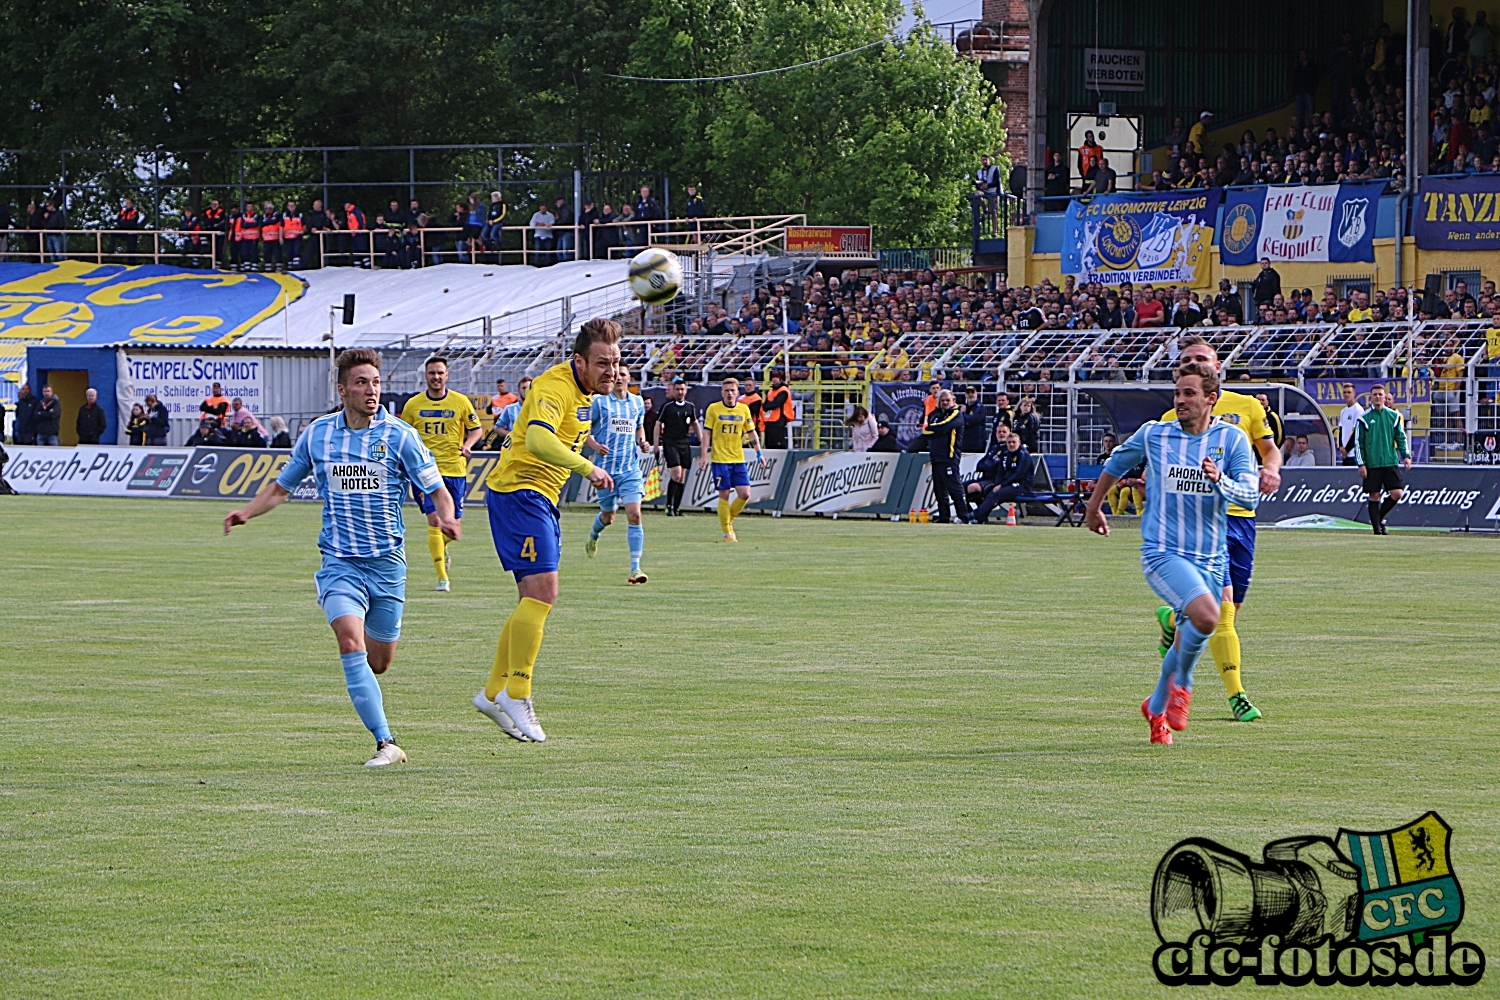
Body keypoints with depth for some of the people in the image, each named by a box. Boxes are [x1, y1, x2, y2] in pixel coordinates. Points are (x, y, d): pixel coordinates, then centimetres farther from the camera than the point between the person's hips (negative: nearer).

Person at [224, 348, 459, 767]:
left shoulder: (399, 436, -3)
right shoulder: (317, 434, 4)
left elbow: (437, 490, -2)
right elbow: (281, 487, 16)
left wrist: (445, 517, -24)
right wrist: (246, 512, -1)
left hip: (387, 563, 0)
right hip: (339, 563, 0)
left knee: (378, 662, 8)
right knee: (351, 642, -23)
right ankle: (386, 743, -22)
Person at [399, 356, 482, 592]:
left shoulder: (461, 402, 2)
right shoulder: (413, 405, 4)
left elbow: (475, 428, 9)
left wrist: (467, 446, -10)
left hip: (455, 469, 1)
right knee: (435, 520, -13)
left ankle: (442, 549, 42)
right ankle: (442, 577, -11)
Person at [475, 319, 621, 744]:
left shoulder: (583, 389, 10)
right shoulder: (554, 387, -22)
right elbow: (539, 439, -41)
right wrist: (586, 468, -53)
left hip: (540, 497, 10)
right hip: (518, 490, -10)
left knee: (535, 598, 11)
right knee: (542, 591, -18)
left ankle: (495, 692, 18)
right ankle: (516, 694, -15)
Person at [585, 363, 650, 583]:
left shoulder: (637, 402, 8)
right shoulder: (599, 402, -4)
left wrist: (642, 442, 4)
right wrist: (596, 445, -19)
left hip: (631, 468, 2)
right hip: (606, 466, -2)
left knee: (634, 514, -14)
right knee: (608, 516, 12)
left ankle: (635, 568, -13)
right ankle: (593, 536, 50)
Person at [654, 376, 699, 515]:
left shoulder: (690, 407, 10)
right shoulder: (667, 406, -3)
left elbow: (695, 424, 23)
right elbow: (658, 424, 1)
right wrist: (656, 444, -4)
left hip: (685, 444, 5)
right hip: (670, 444, -5)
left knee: (682, 478, 4)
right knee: (676, 474, -17)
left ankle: (676, 508, 10)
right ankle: (669, 505, -8)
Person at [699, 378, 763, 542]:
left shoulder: (744, 409, 7)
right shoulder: (713, 408, -2)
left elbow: (751, 432, 14)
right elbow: (706, 432, -1)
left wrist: (758, 452, 8)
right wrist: (704, 455, -7)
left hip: (738, 459, 3)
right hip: (720, 459, -3)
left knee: (744, 494, -5)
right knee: (724, 495, -3)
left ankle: (729, 519, 19)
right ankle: (727, 532, 6)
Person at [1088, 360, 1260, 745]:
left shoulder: (1232, 439, 0)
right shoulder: (1153, 434, 1)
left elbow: (1251, 497, -7)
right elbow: (1115, 465, 19)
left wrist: (1220, 481, -26)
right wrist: (1094, 507, 30)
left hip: (1211, 559, 3)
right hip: (1162, 551, -3)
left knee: (1189, 637, 9)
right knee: (1205, 615, -28)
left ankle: (1157, 708, 34)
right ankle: (1181, 682, -2)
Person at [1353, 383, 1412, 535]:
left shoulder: (1393, 416, 8)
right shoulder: (1364, 417, 0)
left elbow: (1401, 437, 14)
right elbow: (1358, 443, 1)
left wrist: (1406, 455, 1)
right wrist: (1361, 464, -5)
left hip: (1391, 462, 2)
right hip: (1372, 464, -2)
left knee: (1397, 494, -6)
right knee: (1374, 496, -1)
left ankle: (1380, 517, 15)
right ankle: (1377, 527, 8)